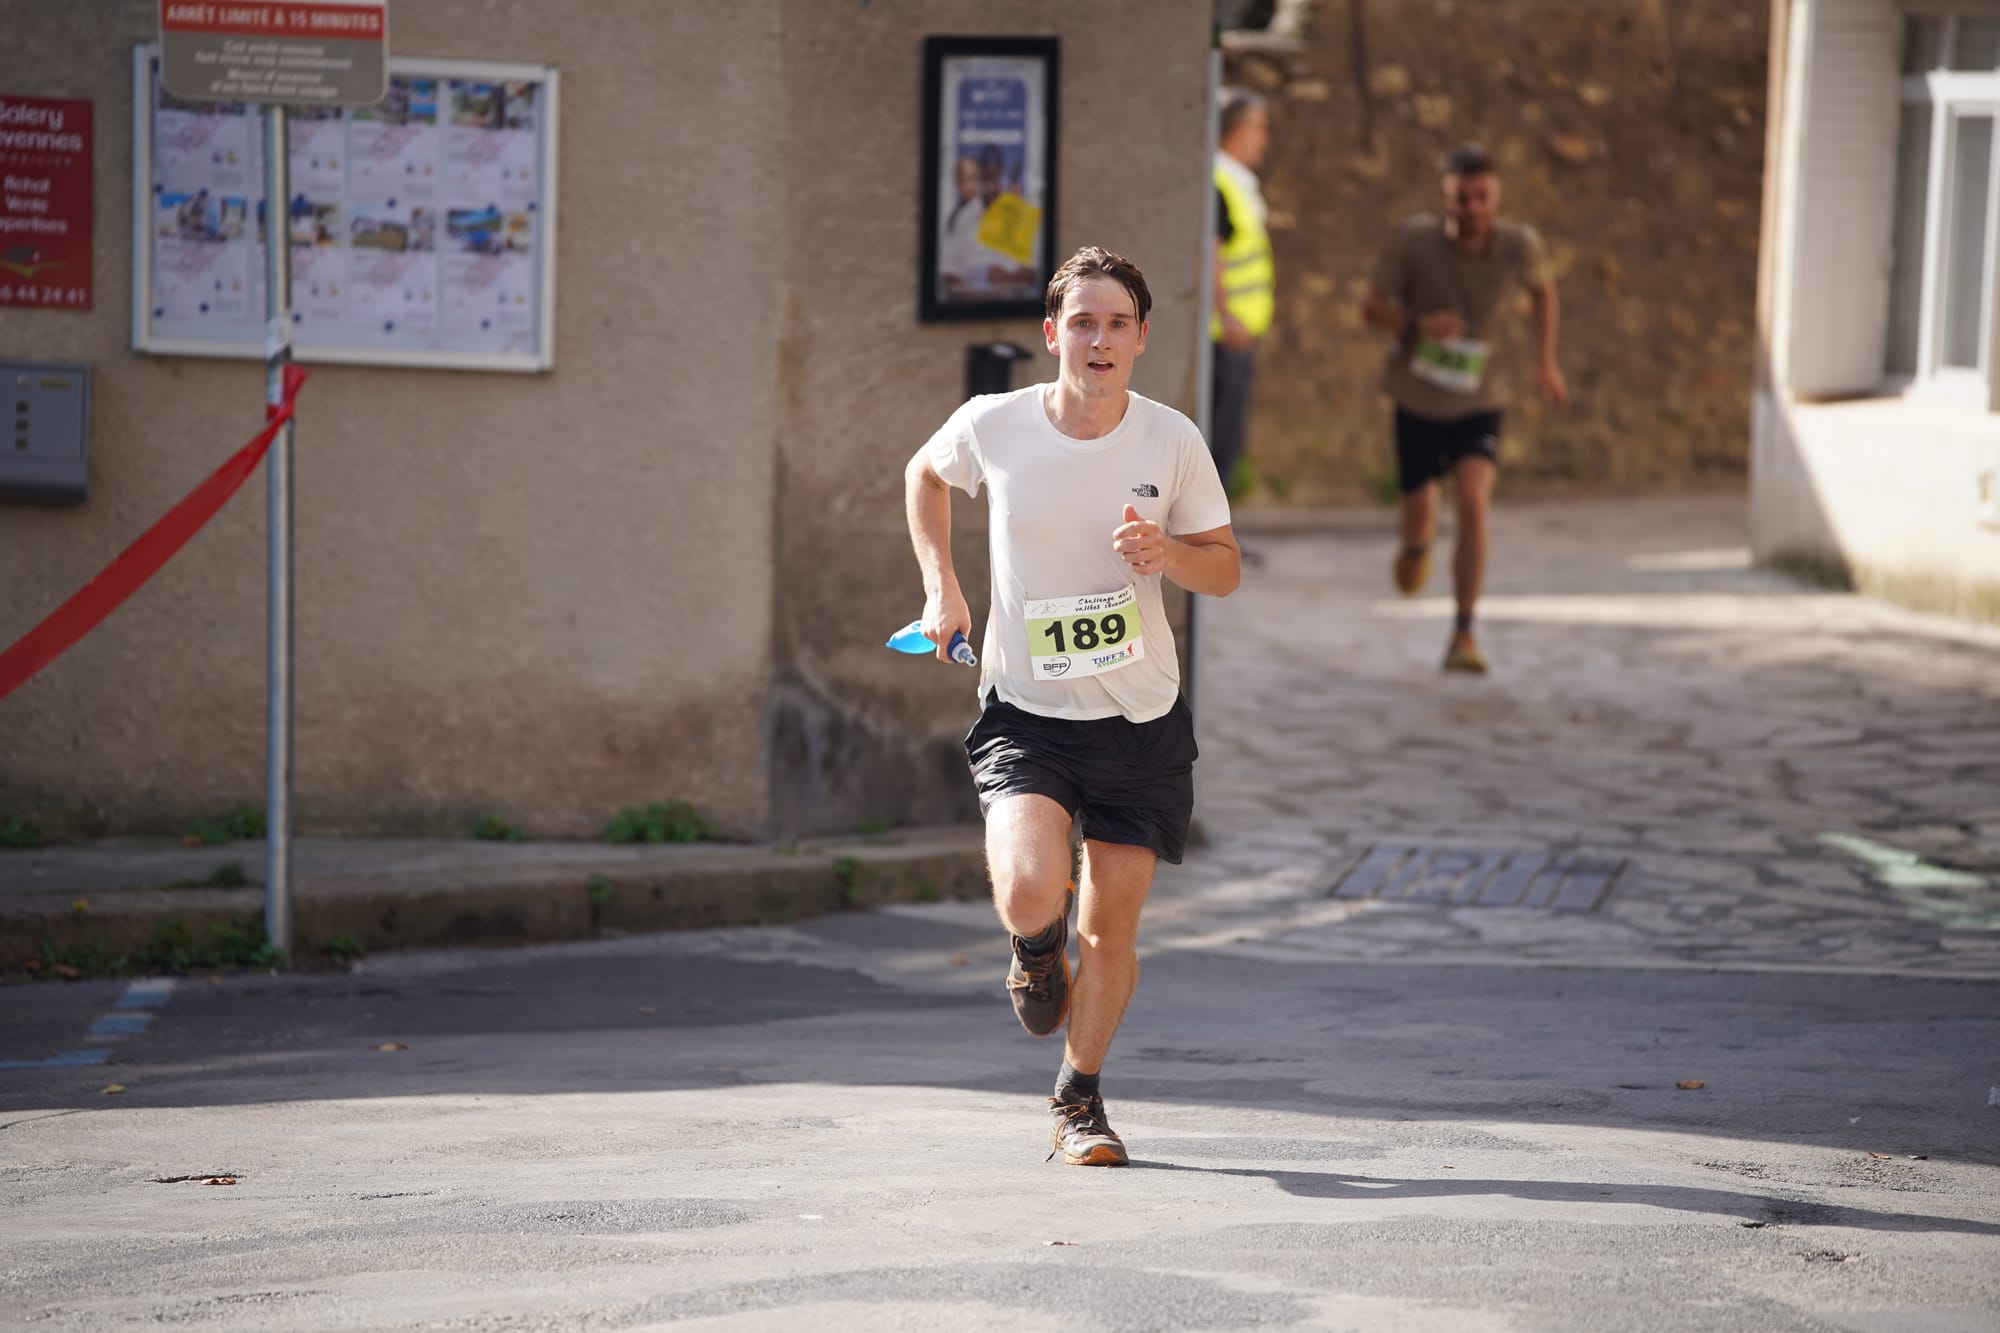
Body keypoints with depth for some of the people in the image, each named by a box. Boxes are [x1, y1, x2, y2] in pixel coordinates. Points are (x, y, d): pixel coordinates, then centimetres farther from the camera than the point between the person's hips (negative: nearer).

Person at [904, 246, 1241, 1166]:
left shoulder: (1172, 441, -7)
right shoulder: (991, 426, -8)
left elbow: (1226, 570, 3)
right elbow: (925, 475, 15)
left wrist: (1168, 554, -18)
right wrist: (941, 588, 4)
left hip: (1141, 719, 1)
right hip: (1026, 711, -1)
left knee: (1111, 929, 5)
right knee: (1029, 897, -23)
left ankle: (1079, 1097, 28)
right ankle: (1038, 948, 16)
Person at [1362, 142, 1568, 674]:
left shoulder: (1519, 245, -12)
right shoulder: (1414, 239, -17)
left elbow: (1543, 289, 11)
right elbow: (1372, 307, -9)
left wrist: (1546, 361, 10)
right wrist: (1418, 323, -29)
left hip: (1479, 400, 0)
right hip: (1418, 399, 0)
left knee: (1473, 502, -21)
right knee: (1419, 513, 11)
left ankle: (1464, 635, -14)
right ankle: (1417, 544, 52)